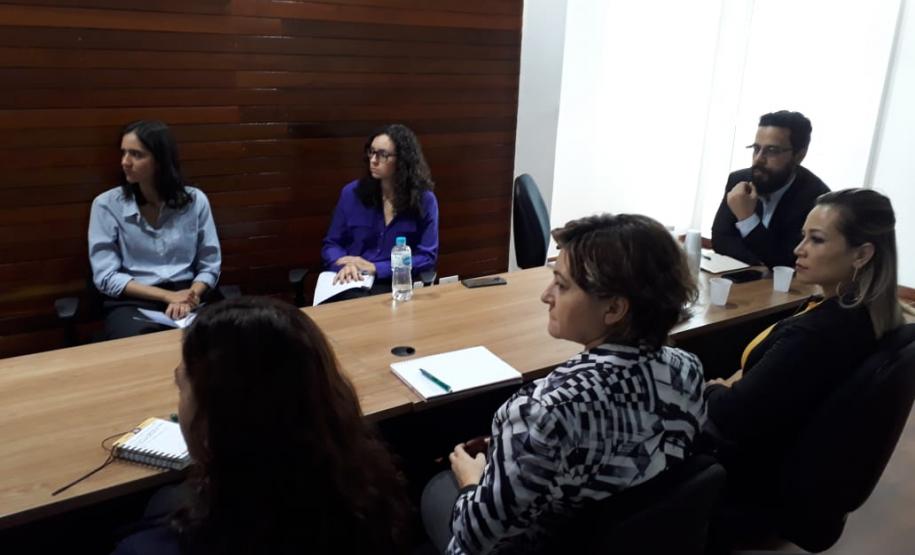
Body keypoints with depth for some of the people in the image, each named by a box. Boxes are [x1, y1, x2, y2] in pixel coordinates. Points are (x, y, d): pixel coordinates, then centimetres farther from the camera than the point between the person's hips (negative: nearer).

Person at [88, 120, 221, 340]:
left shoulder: (195, 200, 5)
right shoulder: (107, 204, 1)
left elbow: (209, 266, 7)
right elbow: (106, 277, -3)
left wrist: (190, 296, -14)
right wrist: (168, 295, -12)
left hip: (185, 297, 2)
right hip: (132, 301, -1)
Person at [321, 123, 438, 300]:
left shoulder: (424, 200, 0)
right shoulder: (352, 193, 6)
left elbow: (427, 256, -3)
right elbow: (331, 244, 12)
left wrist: (376, 268, -12)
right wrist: (346, 264, -13)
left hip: (397, 286, -2)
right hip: (351, 284, 2)